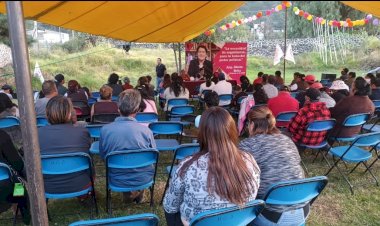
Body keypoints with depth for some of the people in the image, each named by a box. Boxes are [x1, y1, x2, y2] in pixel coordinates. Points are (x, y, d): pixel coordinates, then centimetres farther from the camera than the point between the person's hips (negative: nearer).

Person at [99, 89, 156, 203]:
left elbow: (102, 156, 1)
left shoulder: (105, 130, -16)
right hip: (143, 180, -1)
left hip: (117, 181, 1)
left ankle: (128, 194, 30)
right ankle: (138, 193, 35)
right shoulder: (145, 130, -19)